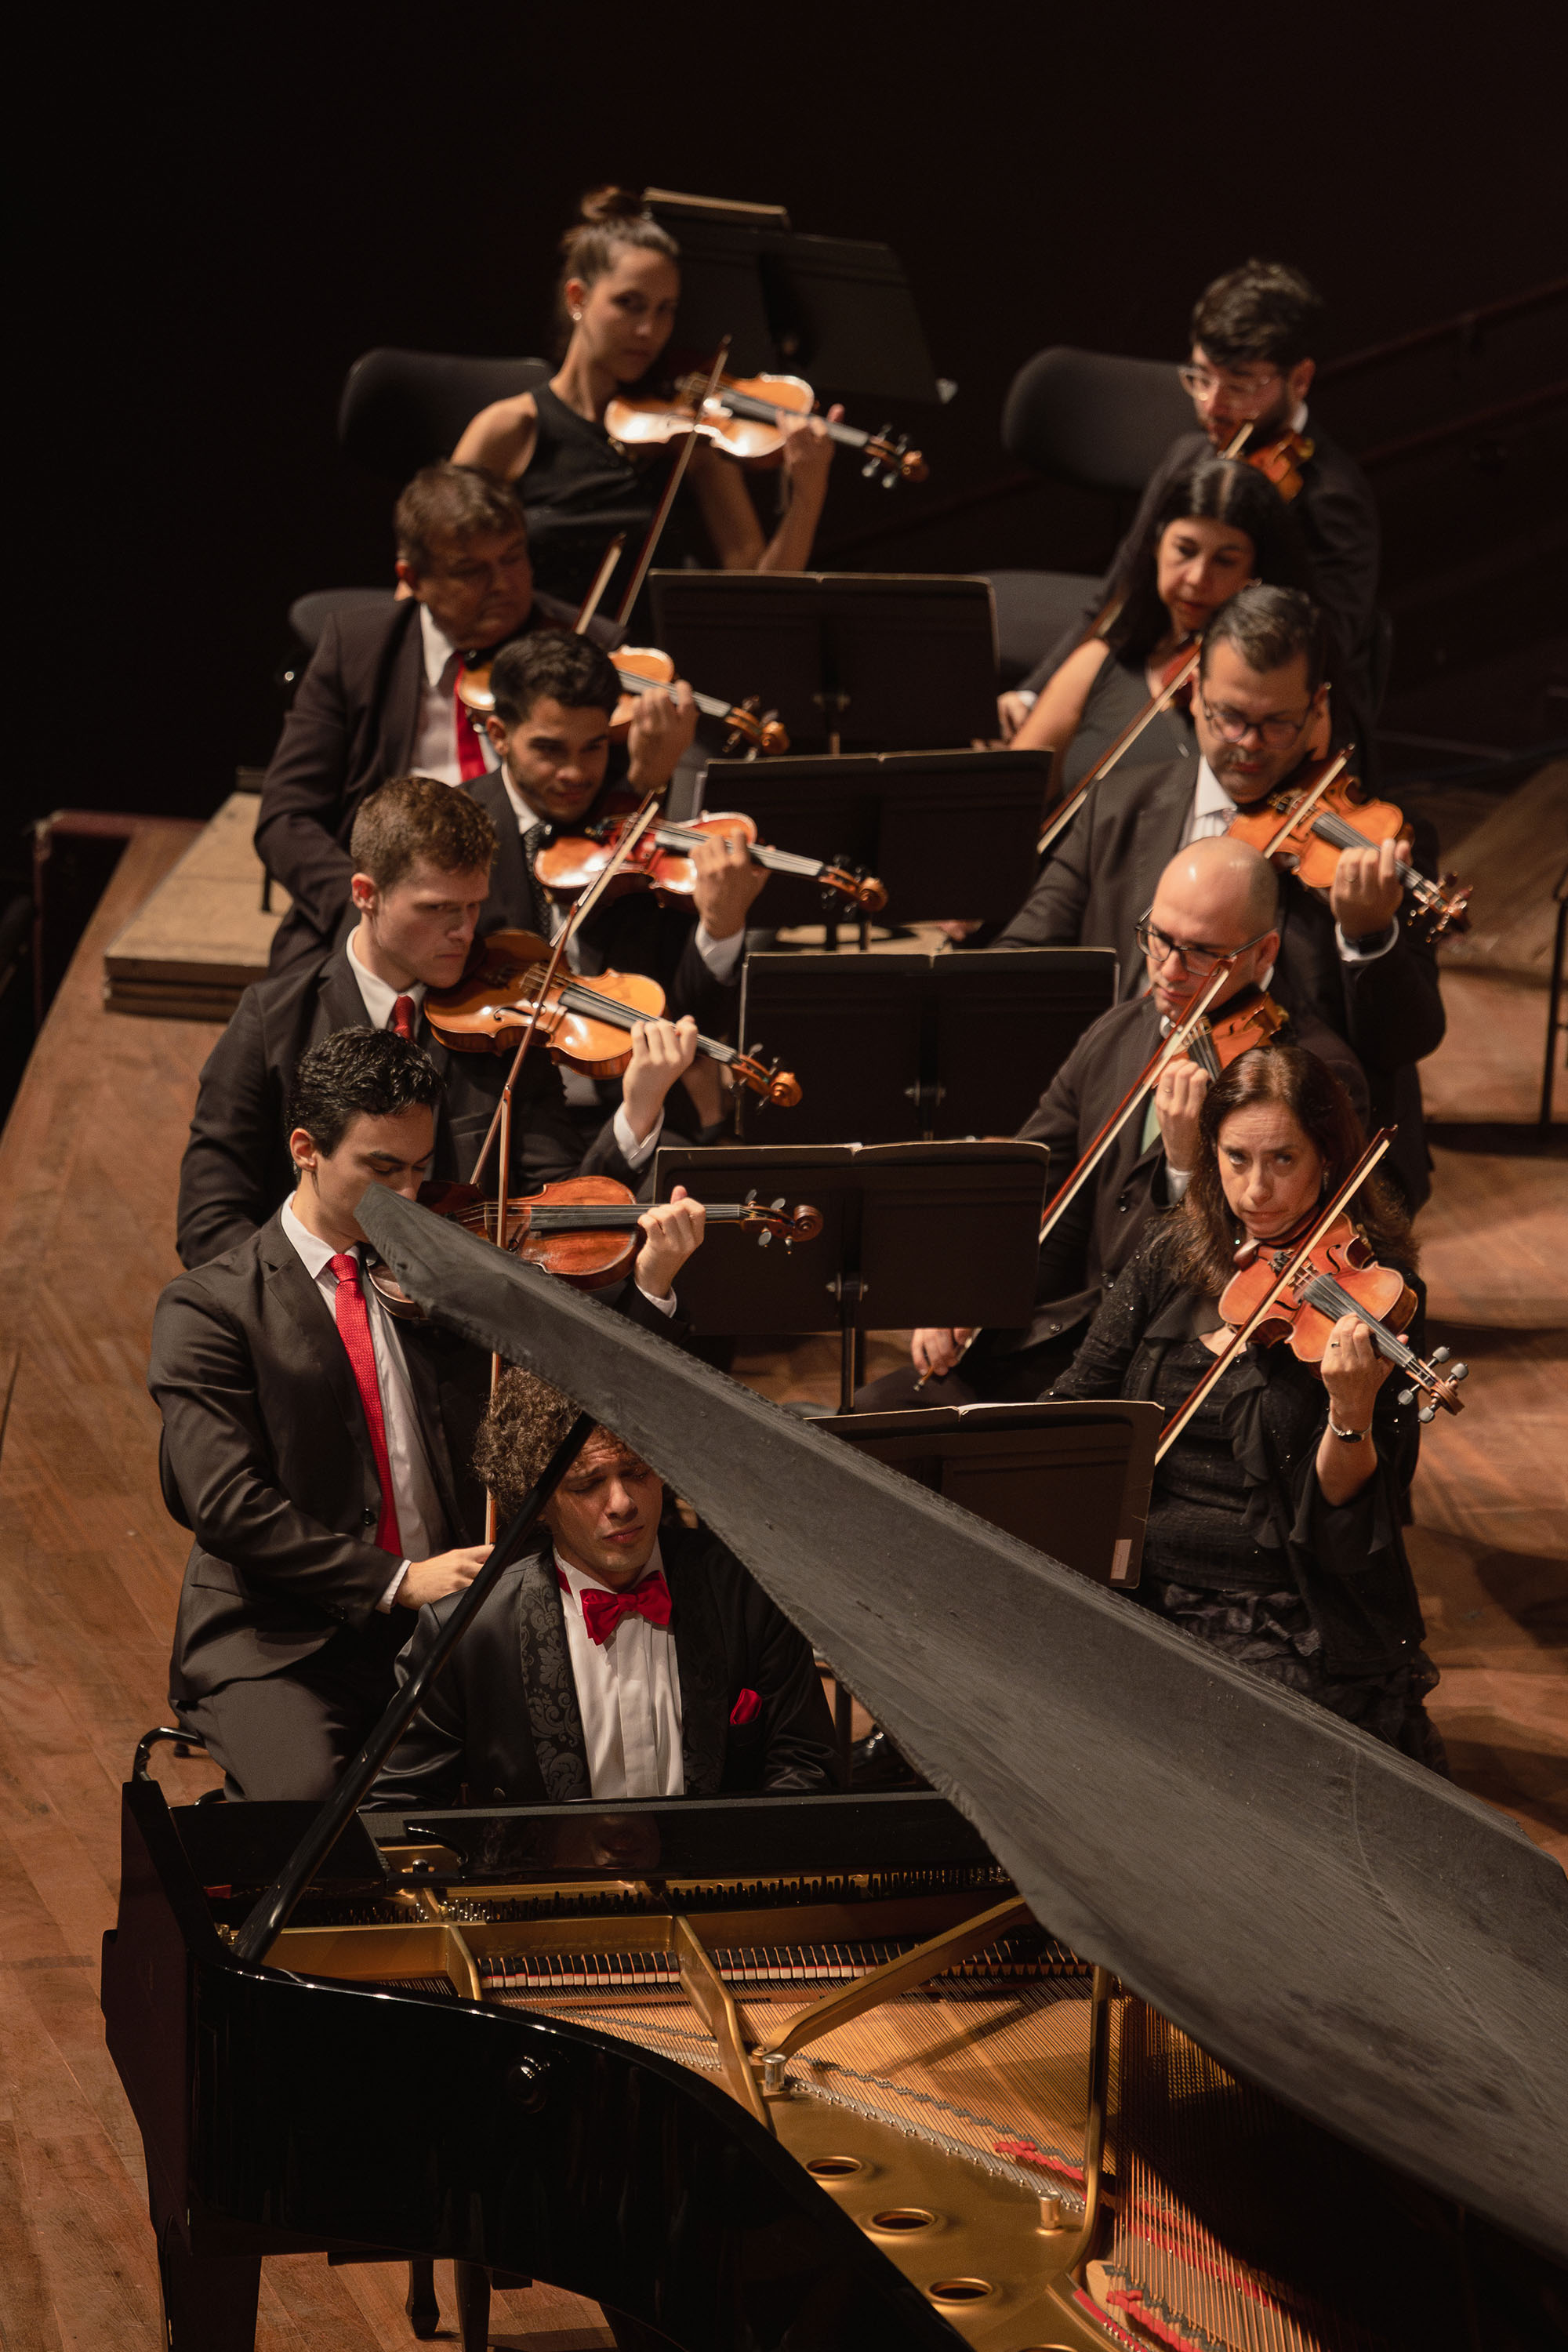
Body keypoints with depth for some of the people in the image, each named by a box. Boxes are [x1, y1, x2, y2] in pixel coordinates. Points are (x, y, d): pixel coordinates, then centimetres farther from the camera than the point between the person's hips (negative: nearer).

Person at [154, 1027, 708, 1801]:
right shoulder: (207, 1309, -1)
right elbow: (226, 1504, -12)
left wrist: (651, 1287, -8)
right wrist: (396, 1582, -19)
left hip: (450, 1625, 4)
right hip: (283, 1644, -4)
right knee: (315, 1797, -33)